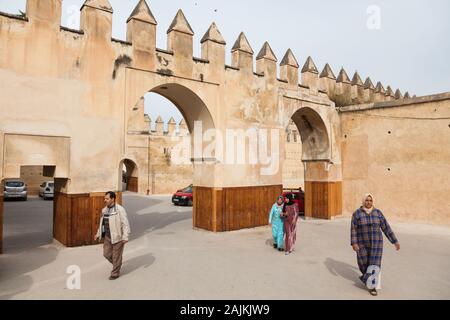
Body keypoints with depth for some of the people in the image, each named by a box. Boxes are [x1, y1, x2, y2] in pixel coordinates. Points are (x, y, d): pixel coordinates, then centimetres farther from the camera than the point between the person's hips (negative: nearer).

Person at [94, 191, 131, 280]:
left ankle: (115, 273, 20)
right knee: (107, 254, 10)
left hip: (118, 236, -7)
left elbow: (125, 224, -18)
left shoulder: (120, 209, -16)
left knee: (116, 255, 3)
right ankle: (117, 264, 36)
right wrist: (98, 234, 20)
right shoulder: (105, 210, 6)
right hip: (108, 236, 7)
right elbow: (102, 223, 19)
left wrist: (125, 237, -23)